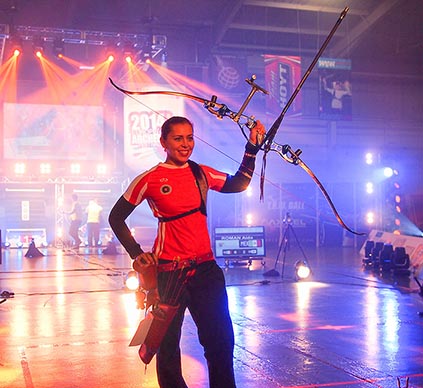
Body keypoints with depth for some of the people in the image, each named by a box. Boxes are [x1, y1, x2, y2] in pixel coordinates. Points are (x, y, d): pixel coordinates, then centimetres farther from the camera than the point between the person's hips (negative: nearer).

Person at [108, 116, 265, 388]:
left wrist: (252, 147, 16)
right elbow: (116, 218, 4)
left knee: (221, 340, 7)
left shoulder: (202, 174, 8)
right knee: (168, 341, 7)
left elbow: (239, 184, 23)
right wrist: (137, 254, -3)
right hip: (169, 271, -4)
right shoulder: (150, 179, -5)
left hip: (206, 268, 4)